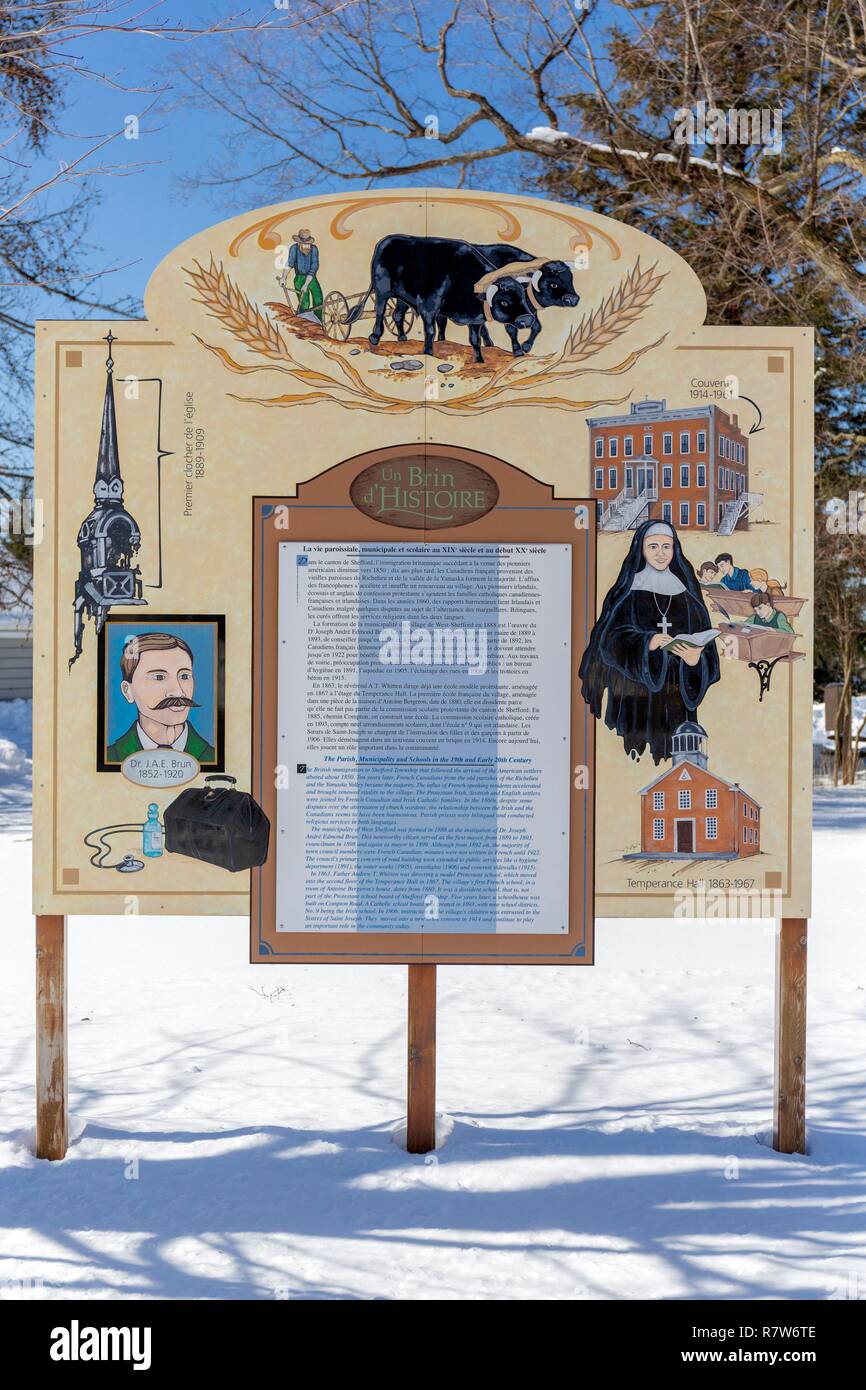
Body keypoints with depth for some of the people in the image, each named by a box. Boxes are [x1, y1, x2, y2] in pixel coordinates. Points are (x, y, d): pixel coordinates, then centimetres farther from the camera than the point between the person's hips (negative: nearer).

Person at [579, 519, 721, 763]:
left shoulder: (685, 593, 9)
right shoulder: (626, 592, 2)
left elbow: (703, 637, 4)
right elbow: (612, 636, -9)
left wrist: (695, 659, -19)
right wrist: (646, 643, -28)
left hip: (676, 691, 2)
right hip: (636, 689, -2)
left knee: (673, 755, -2)